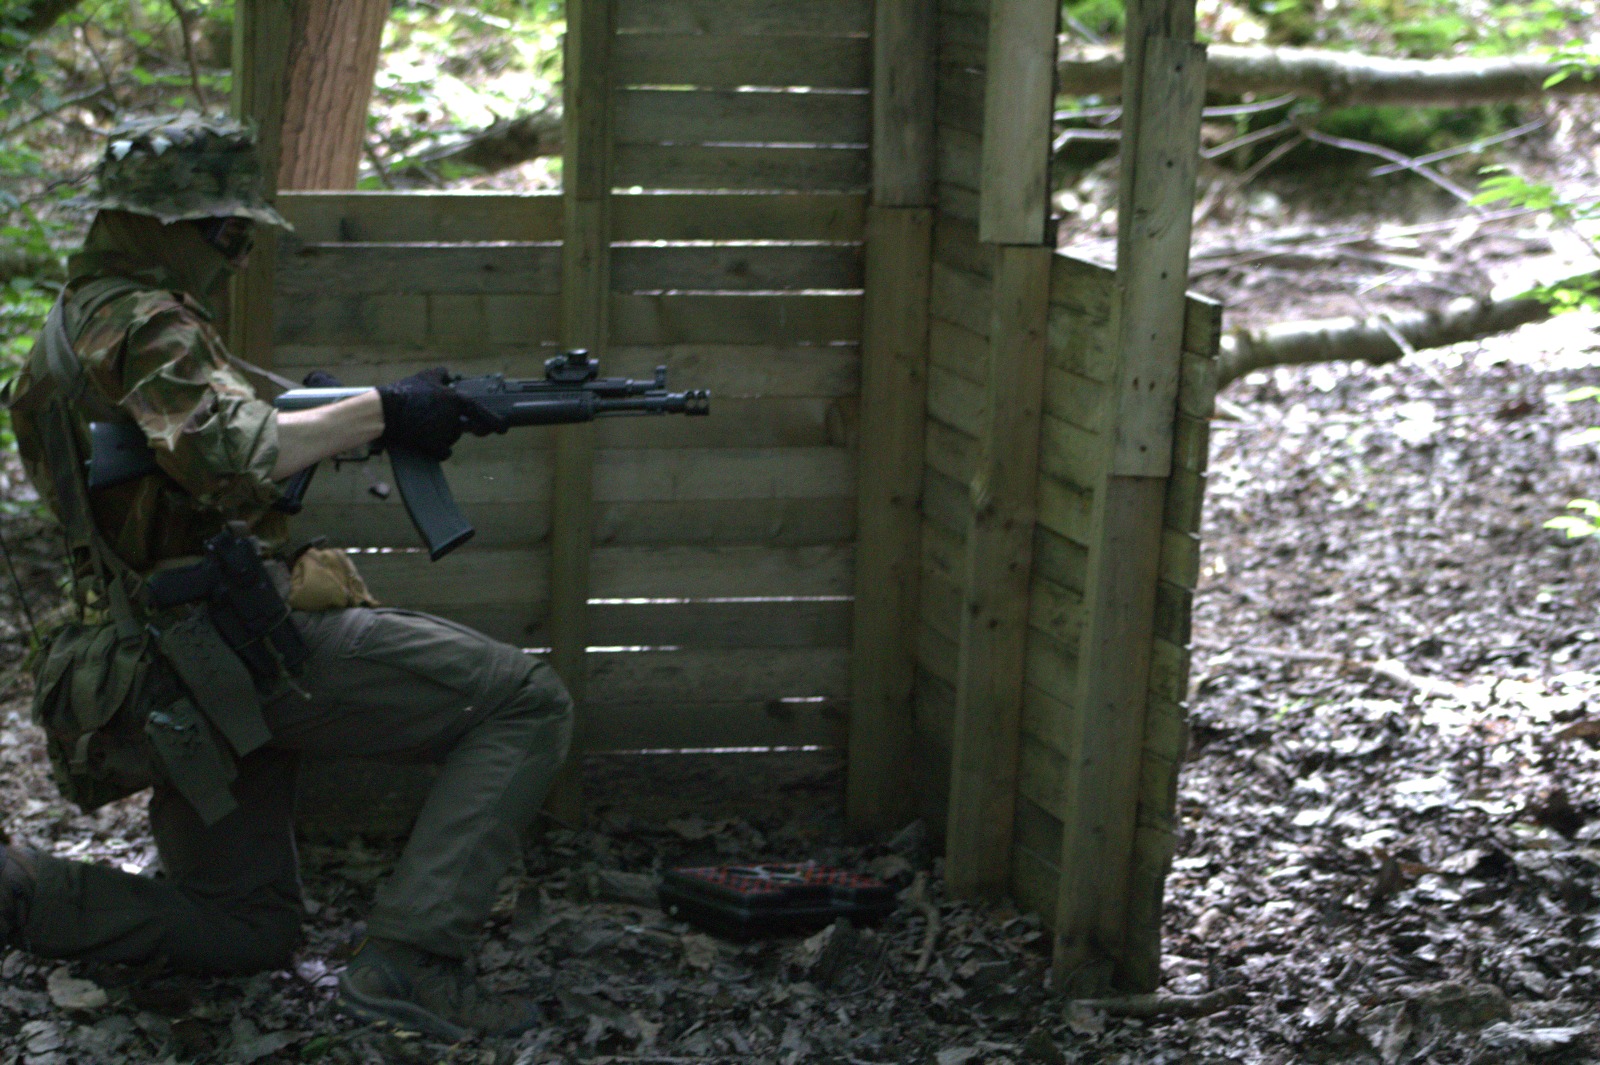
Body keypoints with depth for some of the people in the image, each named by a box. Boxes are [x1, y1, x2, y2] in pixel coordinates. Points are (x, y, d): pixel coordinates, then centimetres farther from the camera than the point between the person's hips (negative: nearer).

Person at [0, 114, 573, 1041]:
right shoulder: (146, 327, -9)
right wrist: (377, 413, -19)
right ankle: (412, 959, -19)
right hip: (244, 638, -10)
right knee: (527, 704, -9)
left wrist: (358, 427, 12)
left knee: (244, 932, 22)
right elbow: (228, 455, -28)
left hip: (175, 686, 10)